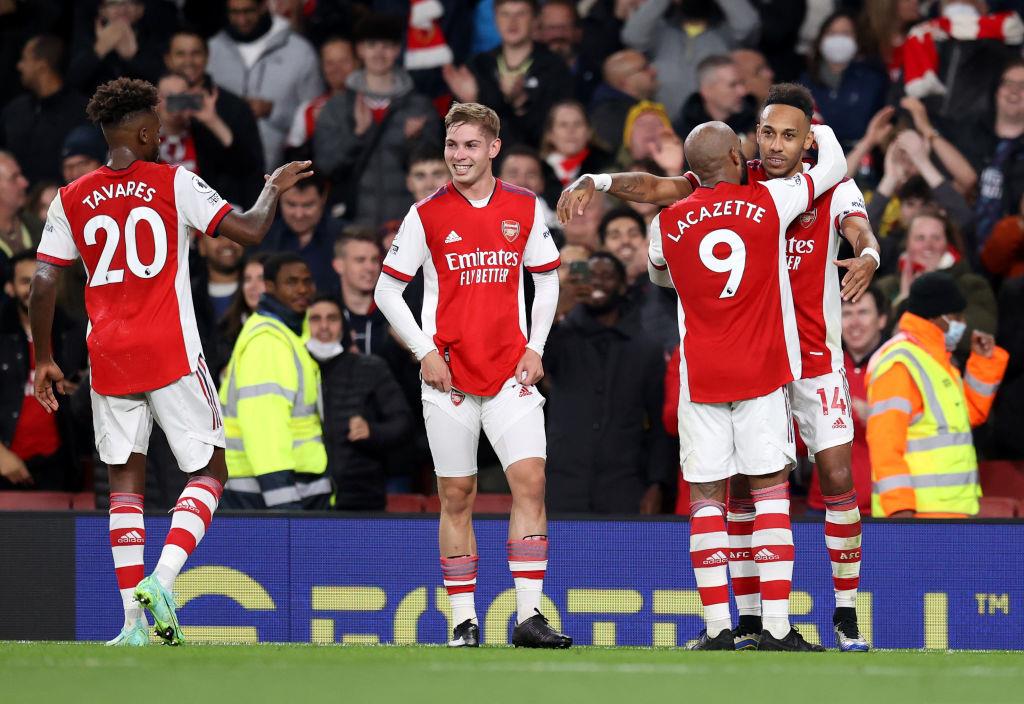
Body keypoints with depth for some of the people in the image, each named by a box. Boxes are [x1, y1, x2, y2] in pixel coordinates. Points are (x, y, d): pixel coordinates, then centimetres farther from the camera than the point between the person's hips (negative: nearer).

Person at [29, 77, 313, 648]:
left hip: (110, 359, 3)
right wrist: (275, 189, 14)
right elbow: (249, 231, -6)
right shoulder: (174, 183, -3)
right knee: (209, 472, 7)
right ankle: (162, 580, -15)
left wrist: (44, 360, 14)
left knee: (126, 480, 9)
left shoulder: (72, 200, 7)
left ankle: (134, 618, 1)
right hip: (172, 354, -3)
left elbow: (44, 283, 4)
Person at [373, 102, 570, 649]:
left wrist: (535, 347, 4)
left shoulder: (524, 209, 6)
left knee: (530, 480, -12)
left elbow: (547, 280, 16)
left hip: (510, 372, 1)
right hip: (448, 375, -1)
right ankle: (464, 621, 8)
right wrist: (425, 352, -5)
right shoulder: (427, 215, 0)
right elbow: (387, 291, 4)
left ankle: (529, 615, -11)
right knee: (456, 496, 2)